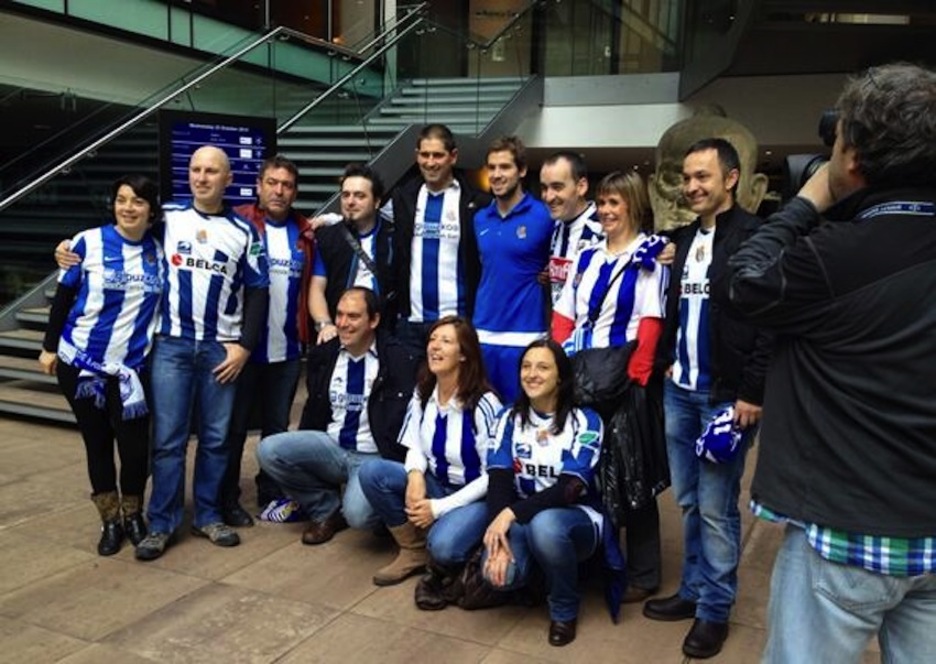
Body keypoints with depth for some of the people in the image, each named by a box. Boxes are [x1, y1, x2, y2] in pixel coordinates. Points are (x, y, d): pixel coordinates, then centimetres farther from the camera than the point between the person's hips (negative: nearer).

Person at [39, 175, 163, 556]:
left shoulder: (159, 250, 1)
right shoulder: (88, 242, -5)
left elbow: (164, 301, 9)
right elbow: (63, 297, 1)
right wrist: (49, 346, 3)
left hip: (132, 366, 1)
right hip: (81, 363, -1)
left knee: (135, 445, 0)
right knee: (97, 443, 10)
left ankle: (133, 515, 24)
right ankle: (110, 521, 25)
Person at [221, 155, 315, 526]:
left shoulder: (305, 233, 8)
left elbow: (311, 286, 12)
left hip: (287, 349, 4)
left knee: (278, 425, 14)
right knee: (234, 425, 7)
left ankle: (271, 493, 28)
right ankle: (228, 499, 19)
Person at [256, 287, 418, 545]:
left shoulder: (398, 360, -10)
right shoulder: (323, 354, 6)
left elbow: (402, 425, -12)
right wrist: (299, 455, 13)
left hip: (373, 457, -5)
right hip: (330, 447, 6)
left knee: (358, 513, -33)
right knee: (268, 450, -17)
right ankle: (327, 510, 4)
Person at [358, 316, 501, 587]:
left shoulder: (483, 404, -19)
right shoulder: (422, 393, -1)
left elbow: (492, 476, -16)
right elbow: (415, 447, 6)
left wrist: (439, 507, -19)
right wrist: (415, 474, -18)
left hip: (474, 496, -6)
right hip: (434, 484, 6)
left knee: (442, 547, -35)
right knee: (371, 471, -18)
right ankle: (414, 550, -5)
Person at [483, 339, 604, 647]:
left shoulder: (585, 421, -10)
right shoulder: (510, 419, 1)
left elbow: (570, 488, -20)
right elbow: (499, 481, -9)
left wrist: (512, 512, -29)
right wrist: (499, 535, -25)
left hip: (576, 518, -3)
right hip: (521, 519, 3)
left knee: (544, 524, -38)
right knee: (499, 572, -28)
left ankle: (565, 610, -10)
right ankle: (541, 573, 10)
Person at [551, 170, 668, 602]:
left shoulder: (650, 256, -5)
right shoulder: (587, 256, 14)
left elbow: (650, 325, -12)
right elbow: (563, 316, 11)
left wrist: (632, 379, -17)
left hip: (622, 383, -6)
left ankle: (642, 573, 16)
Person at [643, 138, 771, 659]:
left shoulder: (754, 238, -10)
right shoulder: (685, 238, 14)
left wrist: (753, 393, -17)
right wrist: (667, 360, 13)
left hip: (725, 395, -7)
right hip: (680, 390, 7)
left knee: (716, 507, 1)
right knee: (689, 501, 15)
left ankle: (715, 608, 16)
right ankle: (694, 590, 28)